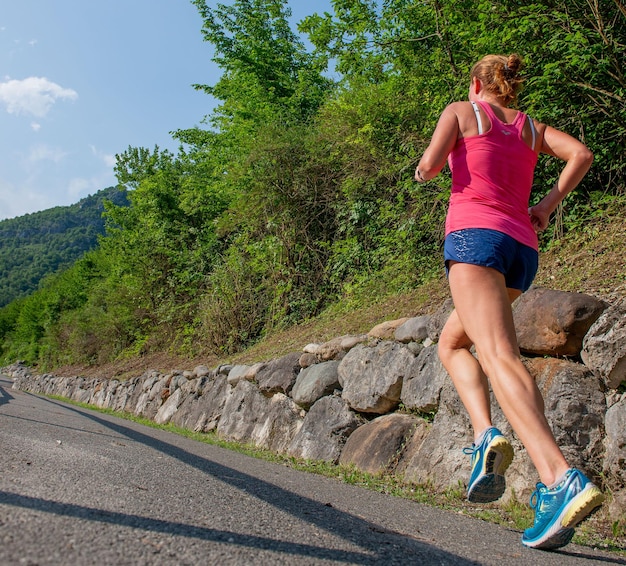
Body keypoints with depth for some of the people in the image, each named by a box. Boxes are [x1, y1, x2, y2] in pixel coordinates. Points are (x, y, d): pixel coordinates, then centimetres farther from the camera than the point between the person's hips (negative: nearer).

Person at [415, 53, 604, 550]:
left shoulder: (462, 112, 13)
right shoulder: (532, 127, 25)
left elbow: (429, 166, 1)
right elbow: (582, 154, 9)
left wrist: (422, 171, 23)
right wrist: (549, 204, 13)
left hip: (475, 234, -6)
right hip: (523, 249, 6)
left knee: (498, 357, -21)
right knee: (451, 341, 20)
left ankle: (563, 480, -37)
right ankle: (485, 433, 0)